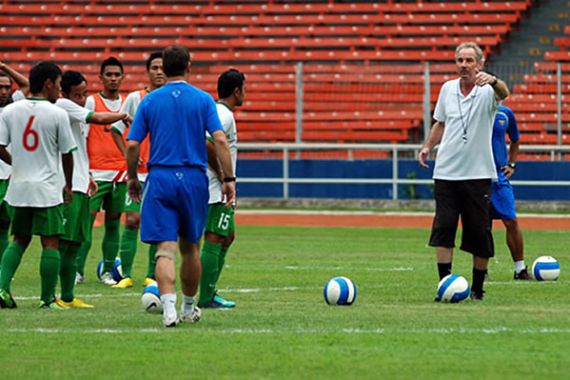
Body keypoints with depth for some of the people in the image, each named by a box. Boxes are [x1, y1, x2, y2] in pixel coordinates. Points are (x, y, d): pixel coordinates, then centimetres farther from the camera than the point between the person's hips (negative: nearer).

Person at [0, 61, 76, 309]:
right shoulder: (57, 114, -8)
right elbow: (67, 154, -2)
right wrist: (67, 185, 12)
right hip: (48, 189, -4)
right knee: (50, 243, 2)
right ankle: (47, 299, 3)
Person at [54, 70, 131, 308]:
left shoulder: (80, 116, 19)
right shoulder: (63, 106, -8)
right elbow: (100, 119, -16)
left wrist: (87, 177, 22)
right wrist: (124, 115, -1)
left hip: (80, 187, 9)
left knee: (75, 244, 10)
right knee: (62, 242, -12)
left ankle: (67, 297, 14)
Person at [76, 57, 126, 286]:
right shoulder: (91, 102, 0)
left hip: (120, 173, 4)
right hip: (96, 173, -4)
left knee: (113, 224, 6)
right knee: (86, 219, -9)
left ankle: (107, 271, 11)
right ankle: (78, 270, -5)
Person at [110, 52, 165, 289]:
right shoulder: (135, 99, 2)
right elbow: (116, 129, 8)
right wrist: (128, 155, -4)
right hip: (139, 172, -1)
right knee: (132, 221, -7)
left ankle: (152, 276, 10)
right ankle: (126, 275, -3)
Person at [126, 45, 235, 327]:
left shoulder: (149, 101, 3)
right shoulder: (203, 100, 1)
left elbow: (132, 145, 0)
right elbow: (220, 140, -7)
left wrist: (132, 178, 14)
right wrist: (229, 179, -3)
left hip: (159, 179, -1)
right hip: (194, 178, 1)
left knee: (165, 249, -5)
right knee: (190, 248, 16)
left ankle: (169, 309, -22)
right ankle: (189, 308, 29)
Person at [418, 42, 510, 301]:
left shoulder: (487, 90, -6)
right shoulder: (448, 88, 9)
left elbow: (503, 93, -30)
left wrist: (494, 81, -51)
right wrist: (427, 146, 9)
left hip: (478, 174, -3)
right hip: (446, 172, 3)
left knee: (479, 233, 1)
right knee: (443, 227, -8)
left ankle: (477, 287, 14)